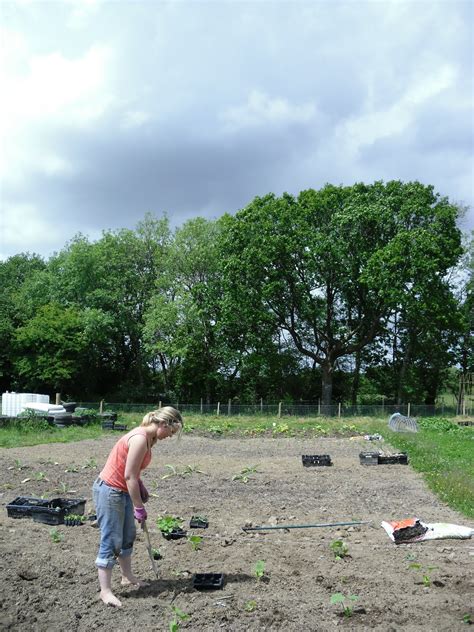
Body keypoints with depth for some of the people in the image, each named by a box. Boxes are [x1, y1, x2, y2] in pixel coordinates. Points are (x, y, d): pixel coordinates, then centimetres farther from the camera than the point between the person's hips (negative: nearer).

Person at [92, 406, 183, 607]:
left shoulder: (148, 437, 4)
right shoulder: (140, 439, -26)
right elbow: (129, 476, -24)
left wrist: (140, 486, 0)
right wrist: (139, 507, -18)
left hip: (122, 490, 10)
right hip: (109, 491, -10)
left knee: (128, 535, 19)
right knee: (111, 541, -4)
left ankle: (127, 577, 34)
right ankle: (105, 591, 4)